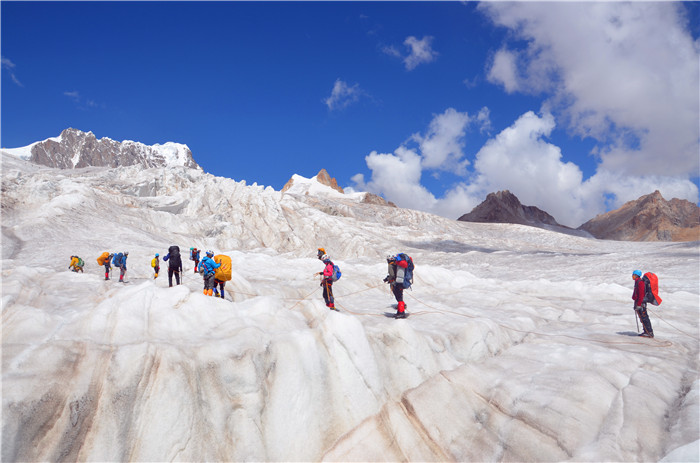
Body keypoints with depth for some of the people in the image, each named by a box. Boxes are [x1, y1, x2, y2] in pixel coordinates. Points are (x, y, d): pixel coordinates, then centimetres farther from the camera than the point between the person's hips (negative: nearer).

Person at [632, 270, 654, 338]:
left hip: (641, 303, -10)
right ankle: (646, 332, 18)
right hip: (639, 303, 10)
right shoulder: (637, 282, 16)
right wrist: (636, 304, 25)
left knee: (644, 318, -9)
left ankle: (650, 333, -8)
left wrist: (639, 305, -23)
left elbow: (641, 294, -22)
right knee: (643, 318, 13)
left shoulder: (640, 282, -16)